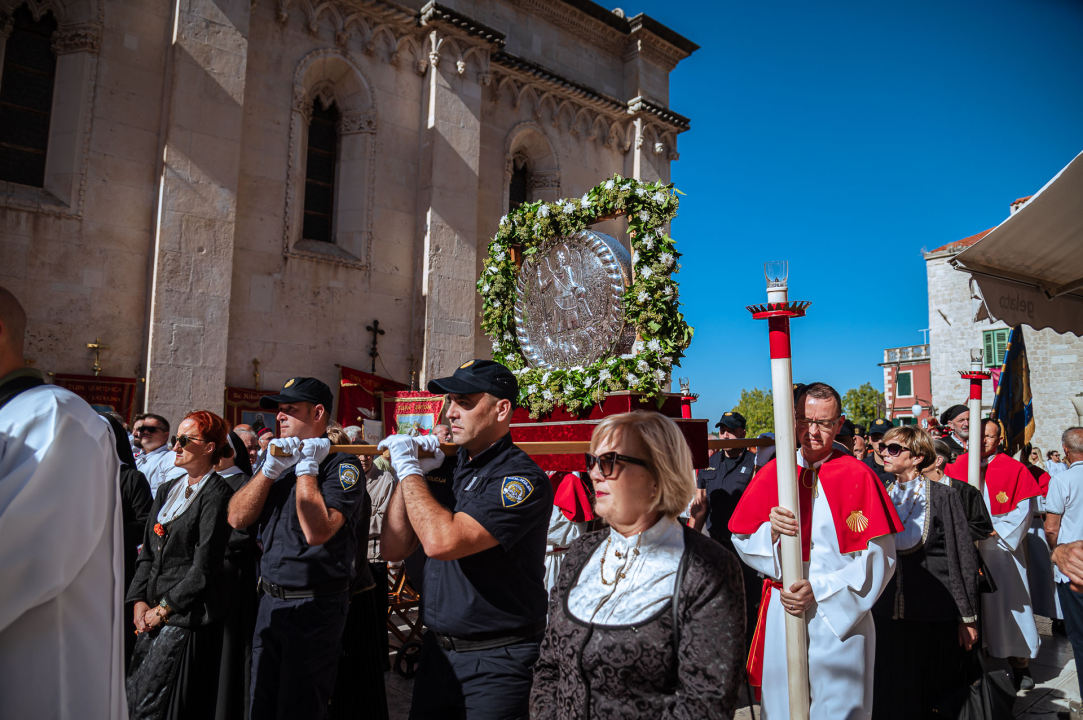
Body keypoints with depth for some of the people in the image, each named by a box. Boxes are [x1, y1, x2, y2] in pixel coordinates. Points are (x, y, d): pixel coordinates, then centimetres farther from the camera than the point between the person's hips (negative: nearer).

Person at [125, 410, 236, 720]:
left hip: (187, 615, -7)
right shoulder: (167, 491, 13)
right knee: (132, 694, 11)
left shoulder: (217, 494, -13)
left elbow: (205, 567, -14)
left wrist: (164, 608, -9)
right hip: (153, 613, 7)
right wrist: (139, 600, 2)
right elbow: (148, 551, 13)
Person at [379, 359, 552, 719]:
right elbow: (393, 550, 4)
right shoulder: (444, 468, 4)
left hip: (495, 661, -7)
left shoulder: (522, 479, -20)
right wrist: (409, 471, -6)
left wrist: (408, 469, -18)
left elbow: (441, 541, -31)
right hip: (437, 648, 7)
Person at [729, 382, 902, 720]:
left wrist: (819, 589, -16)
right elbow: (742, 542, 4)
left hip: (840, 617, -2)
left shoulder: (859, 477, -6)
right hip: (781, 612, 2)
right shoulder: (771, 474, 2)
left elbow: (879, 556, -9)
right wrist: (772, 530, -17)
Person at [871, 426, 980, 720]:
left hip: (933, 618, -4)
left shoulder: (943, 497, -7)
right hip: (886, 614, 4)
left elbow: (963, 558, -6)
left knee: (931, 694, 9)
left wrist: (968, 617, -7)